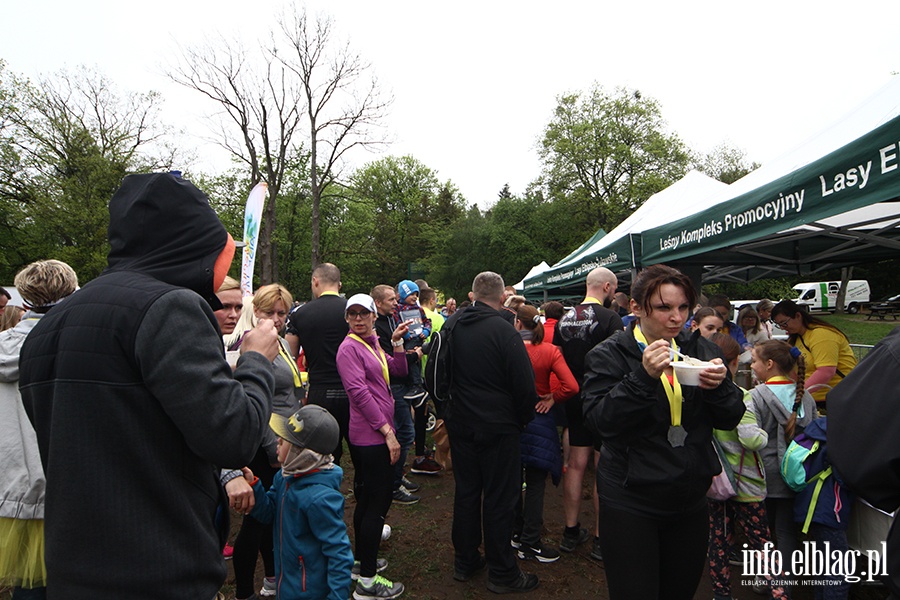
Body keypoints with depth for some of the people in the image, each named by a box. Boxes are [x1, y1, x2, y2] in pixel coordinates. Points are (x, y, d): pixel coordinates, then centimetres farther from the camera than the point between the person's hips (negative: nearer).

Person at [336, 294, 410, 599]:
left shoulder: (372, 344, 15)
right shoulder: (349, 348, -12)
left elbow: (399, 370, 16)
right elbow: (359, 392, -20)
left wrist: (397, 342, 3)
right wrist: (388, 432, -21)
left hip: (375, 434, 9)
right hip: (371, 436, -9)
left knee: (367, 499, 18)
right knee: (378, 502, -5)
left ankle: (362, 560, 33)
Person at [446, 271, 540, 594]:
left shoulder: (451, 325, -1)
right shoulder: (504, 331, -20)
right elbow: (524, 385, -16)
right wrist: (522, 419, 1)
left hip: (460, 425, 6)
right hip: (498, 428, -6)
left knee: (465, 492, 18)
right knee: (498, 499, 7)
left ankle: (465, 561, 32)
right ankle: (501, 573, 21)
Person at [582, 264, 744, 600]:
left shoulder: (700, 351, 5)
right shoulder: (609, 355, -10)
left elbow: (730, 420, 5)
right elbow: (598, 421, -21)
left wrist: (719, 387, -16)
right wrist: (643, 377, -30)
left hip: (690, 502, 5)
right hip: (630, 504, -5)